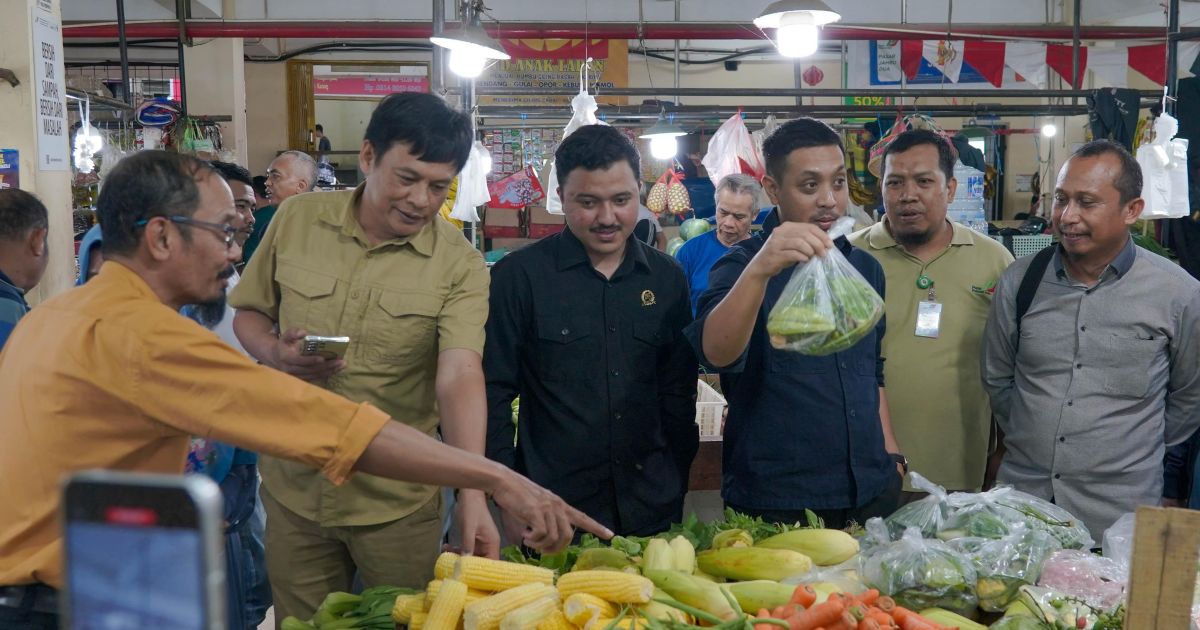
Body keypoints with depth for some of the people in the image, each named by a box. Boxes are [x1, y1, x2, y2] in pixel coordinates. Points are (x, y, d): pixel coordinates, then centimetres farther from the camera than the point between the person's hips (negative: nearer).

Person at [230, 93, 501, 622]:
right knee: (302, 624, 19)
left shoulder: (460, 267, -12)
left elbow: (460, 377, -23)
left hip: (398, 503, -2)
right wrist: (275, 353, -13)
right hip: (293, 487, 3)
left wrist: (472, 495, -34)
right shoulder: (297, 220, -2)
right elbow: (249, 312, 9)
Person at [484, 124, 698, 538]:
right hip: (550, 515, -3)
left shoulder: (667, 278, 4)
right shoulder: (518, 276, -7)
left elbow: (678, 392, 9)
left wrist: (677, 484, 7)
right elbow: (493, 392, -5)